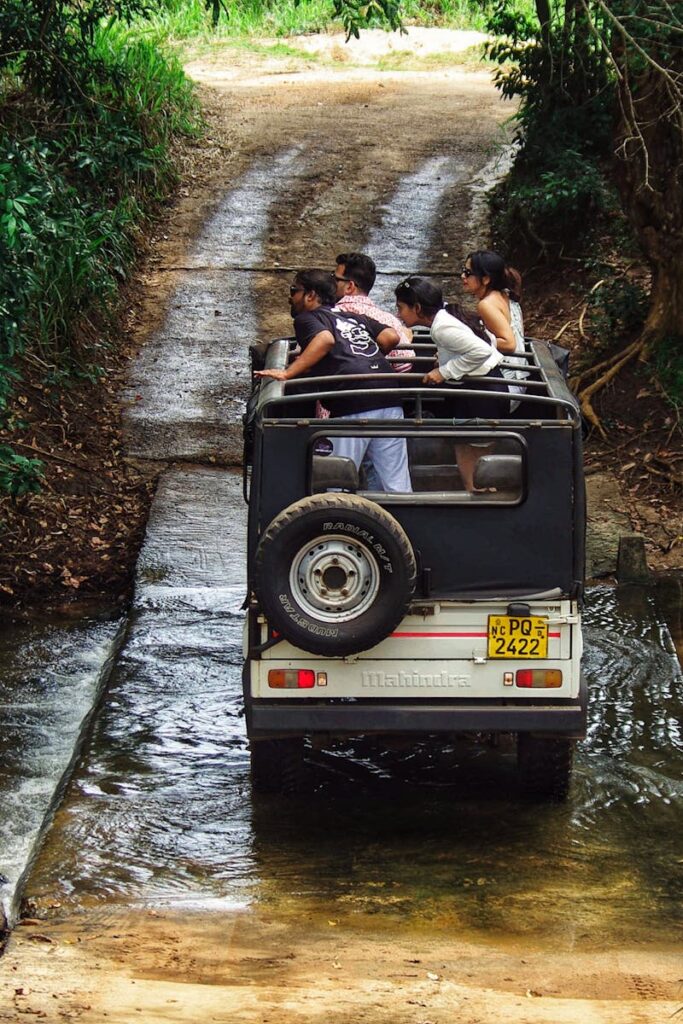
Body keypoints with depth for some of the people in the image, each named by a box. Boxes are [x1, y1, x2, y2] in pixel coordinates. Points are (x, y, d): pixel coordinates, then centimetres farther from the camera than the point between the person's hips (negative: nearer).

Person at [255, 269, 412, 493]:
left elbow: (325, 339, -13)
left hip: (353, 405, -6)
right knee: (397, 487, 7)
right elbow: (391, 336, 16)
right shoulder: (355, 318, 27)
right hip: (389, 399, 6)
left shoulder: (306, 318, 8)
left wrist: (287, 374, -14)